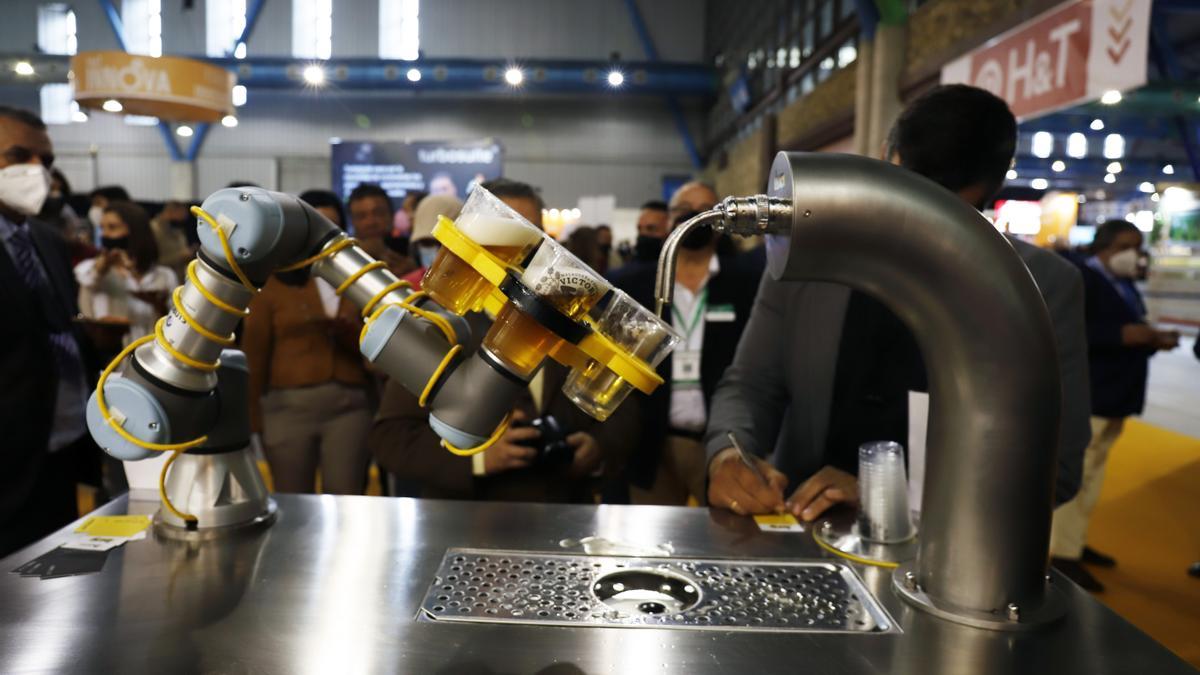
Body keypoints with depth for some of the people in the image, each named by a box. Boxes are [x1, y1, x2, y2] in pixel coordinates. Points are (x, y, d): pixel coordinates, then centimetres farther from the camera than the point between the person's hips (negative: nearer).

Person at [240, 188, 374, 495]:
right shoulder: (273, 282, 4)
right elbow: (254, 354, 3)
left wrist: (346, 331, -11)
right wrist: (252, 417, -1)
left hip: (350, 405, 2)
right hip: (289, 405, -1)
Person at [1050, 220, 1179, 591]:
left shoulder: (1125, 285, 16)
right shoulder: (1078, 279, -13)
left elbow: (1125, 334, 22)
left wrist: (1152, 339, 2)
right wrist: (1121, 335, -27)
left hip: (1112, 397, 10)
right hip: (1083, 396, -10)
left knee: (1092, 474, 16)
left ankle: (1076, 542, 27)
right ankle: (1063, 555, 2)